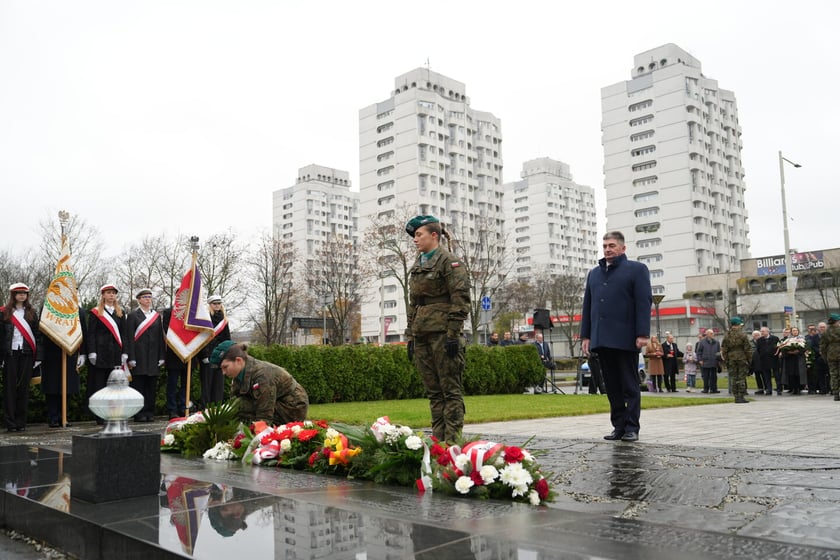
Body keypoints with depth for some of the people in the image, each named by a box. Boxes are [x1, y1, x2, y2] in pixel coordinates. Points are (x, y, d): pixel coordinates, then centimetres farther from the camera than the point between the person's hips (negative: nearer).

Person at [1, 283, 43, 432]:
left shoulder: (32, 313, 10)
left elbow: (37, 335, 7)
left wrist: (38, 356, 0)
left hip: (27, 354, 2)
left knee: (24, 387, 4)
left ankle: (21, 422, 10)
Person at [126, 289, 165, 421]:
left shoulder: (157, 316, 14)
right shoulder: (133, 315, 2)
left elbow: (160, 337, 12)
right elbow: (129, 337, -4)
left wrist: (162, 356, 5)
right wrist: (131, 358, -11)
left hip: (153, 357, 4)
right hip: (139, 355, -4)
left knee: (152, 386, 5)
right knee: (139, 385, -2)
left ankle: (150, 413, 11)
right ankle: (139, 414, 3)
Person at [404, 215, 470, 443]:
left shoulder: (449, 261, -4)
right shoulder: (417, 265, 19)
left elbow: (461, 299, -11)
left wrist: (453, 334, -17)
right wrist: (410, 336, 17)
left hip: (443, 332, -8)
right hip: (422, 334, 8)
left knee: (450, 389, -4)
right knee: (433, 391, 10)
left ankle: (453, 440, 0)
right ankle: (438, 439, 16)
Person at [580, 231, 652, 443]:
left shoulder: (636, 269, 4)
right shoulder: (594, 273, 20)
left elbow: (644, 303, -5)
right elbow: (587, 306, 18)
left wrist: (642, 334, -14)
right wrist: (585, 335, 10)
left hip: (625, 339, -5)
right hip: (601, 340, 5)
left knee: (629, 386, 1)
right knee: (612, 386, 7)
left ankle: (631, 428, 7)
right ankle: (618, 426, 13)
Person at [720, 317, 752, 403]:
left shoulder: (727, 336, 3)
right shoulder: (743, 335, -7)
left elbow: (724, 349, 5)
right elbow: (748, 348, -6)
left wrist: (725, 360, 10)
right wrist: (750, 359, 2)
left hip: (731, 359, 3)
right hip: (742, 358, -3)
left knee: (733, 378, 7)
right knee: (741, 378, 0)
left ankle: (736, 396, 8)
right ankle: (741, 397, -1)